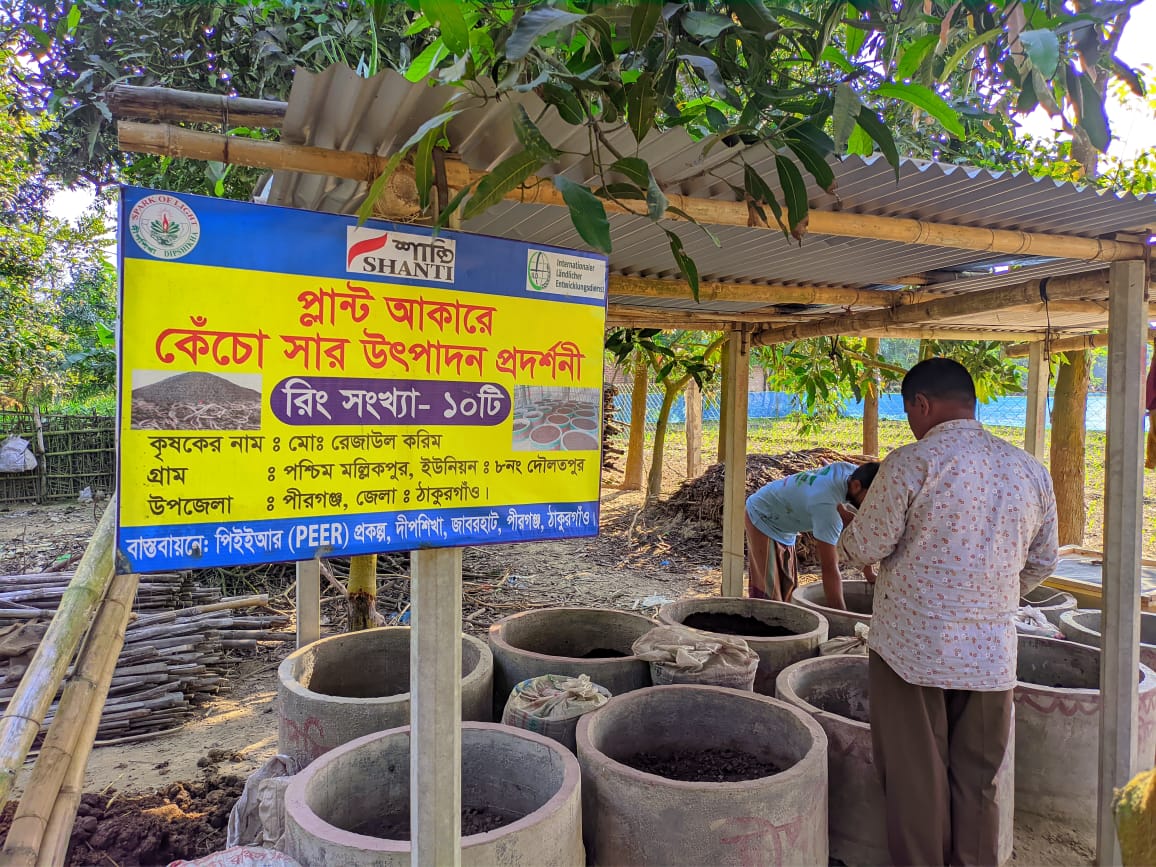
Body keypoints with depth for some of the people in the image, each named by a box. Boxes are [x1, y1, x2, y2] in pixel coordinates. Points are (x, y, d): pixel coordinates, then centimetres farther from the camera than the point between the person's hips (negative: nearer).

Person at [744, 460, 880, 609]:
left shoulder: (853, 472, -15)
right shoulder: (827, 505, -39)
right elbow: (829, 568, -36)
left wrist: (868, 572, 0)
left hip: (782, 521, 9)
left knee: (786, 586, 13)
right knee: (769, 592, -9)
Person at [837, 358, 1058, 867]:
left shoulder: (910, 464, -15)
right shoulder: (1029, 471, 3)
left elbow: (866, 547, -10)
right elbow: (1042, 562, 12)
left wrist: (846, 540, 13)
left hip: (911, 648, -5)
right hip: (991, 653, 5)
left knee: (915, 782, 9)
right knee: (976, 784, 17)